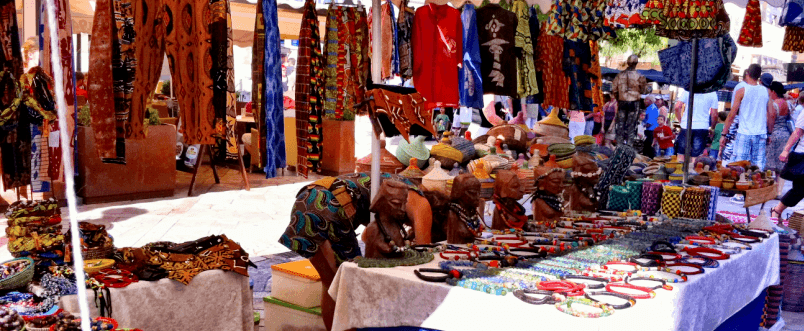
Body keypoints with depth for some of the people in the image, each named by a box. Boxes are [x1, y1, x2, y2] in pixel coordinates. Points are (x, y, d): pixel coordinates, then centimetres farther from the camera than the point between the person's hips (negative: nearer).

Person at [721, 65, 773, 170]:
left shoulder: (742, 91, -5)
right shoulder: (766, 92, 6)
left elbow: (732, 115, -5)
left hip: (744, 134, -3)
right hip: (761, 134, 4)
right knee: (759, 166, 6)